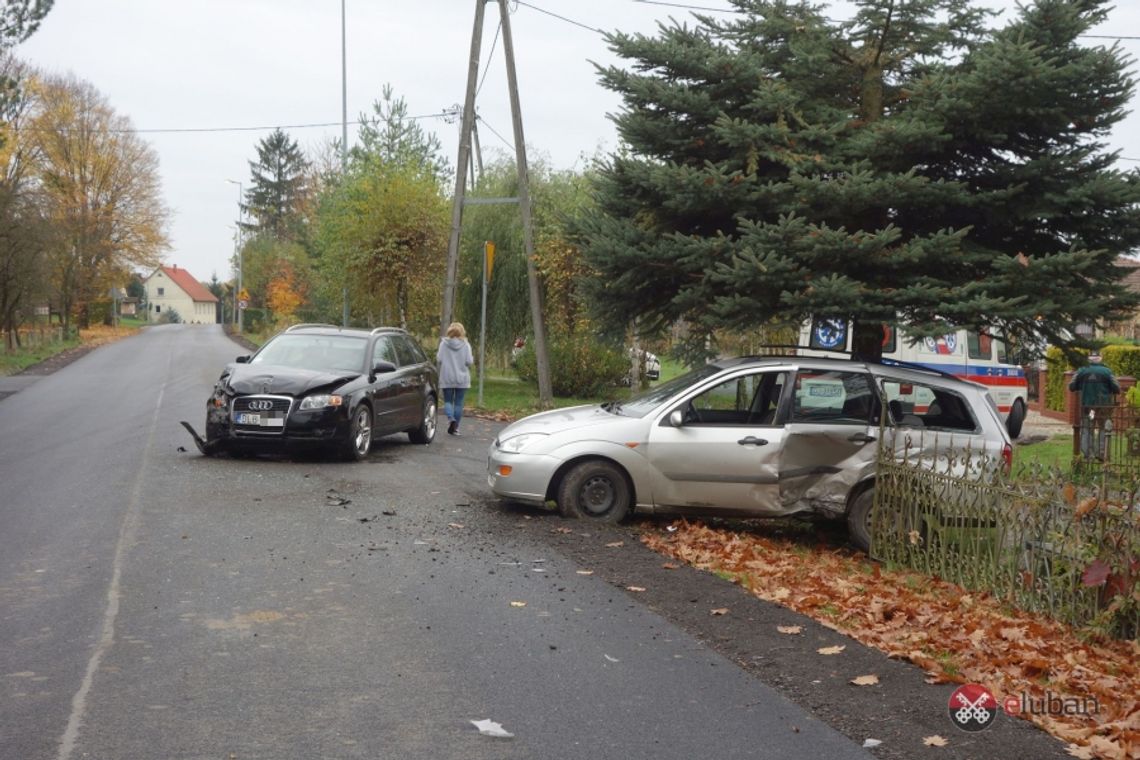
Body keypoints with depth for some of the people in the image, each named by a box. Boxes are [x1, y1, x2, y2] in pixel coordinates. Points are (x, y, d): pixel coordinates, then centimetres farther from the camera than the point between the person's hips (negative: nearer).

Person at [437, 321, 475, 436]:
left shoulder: (444, 343, -5)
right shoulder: (466, 344, -6)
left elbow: (439, 360, -7)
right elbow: (469, 361, -8)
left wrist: (436, 355, 14)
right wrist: (472, 359, 14)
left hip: (447, 378, 0)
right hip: (462, 379, 0)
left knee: (448, 401, 10)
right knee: (458, 402, 7)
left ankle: (451, 418, -17)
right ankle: (455, 427, 9)